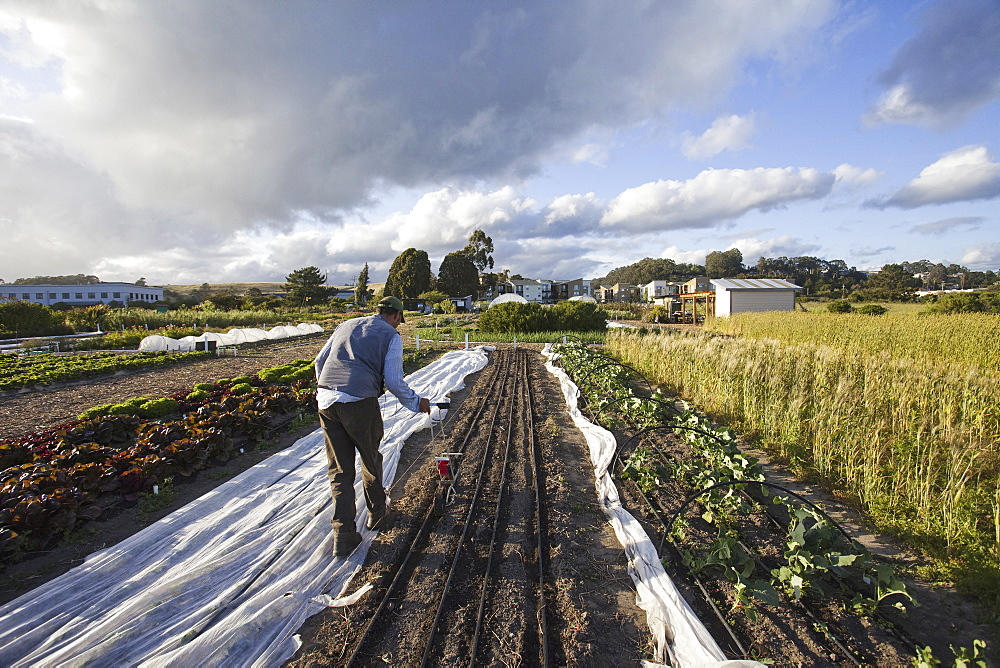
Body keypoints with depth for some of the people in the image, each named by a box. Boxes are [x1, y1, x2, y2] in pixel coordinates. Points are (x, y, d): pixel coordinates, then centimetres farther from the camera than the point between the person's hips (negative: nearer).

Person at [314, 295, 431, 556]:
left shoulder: (345, 326, 19)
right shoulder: (391, 335, 3)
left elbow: (320, 361, 21)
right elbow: (393, 381, -4)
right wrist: (417, 402, 10)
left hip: (326, 401, 5)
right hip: (360, 403, -4)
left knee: (339, 469, 12)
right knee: (371, 460, 20)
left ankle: (344, 535, 13)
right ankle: (376, 513, 39)